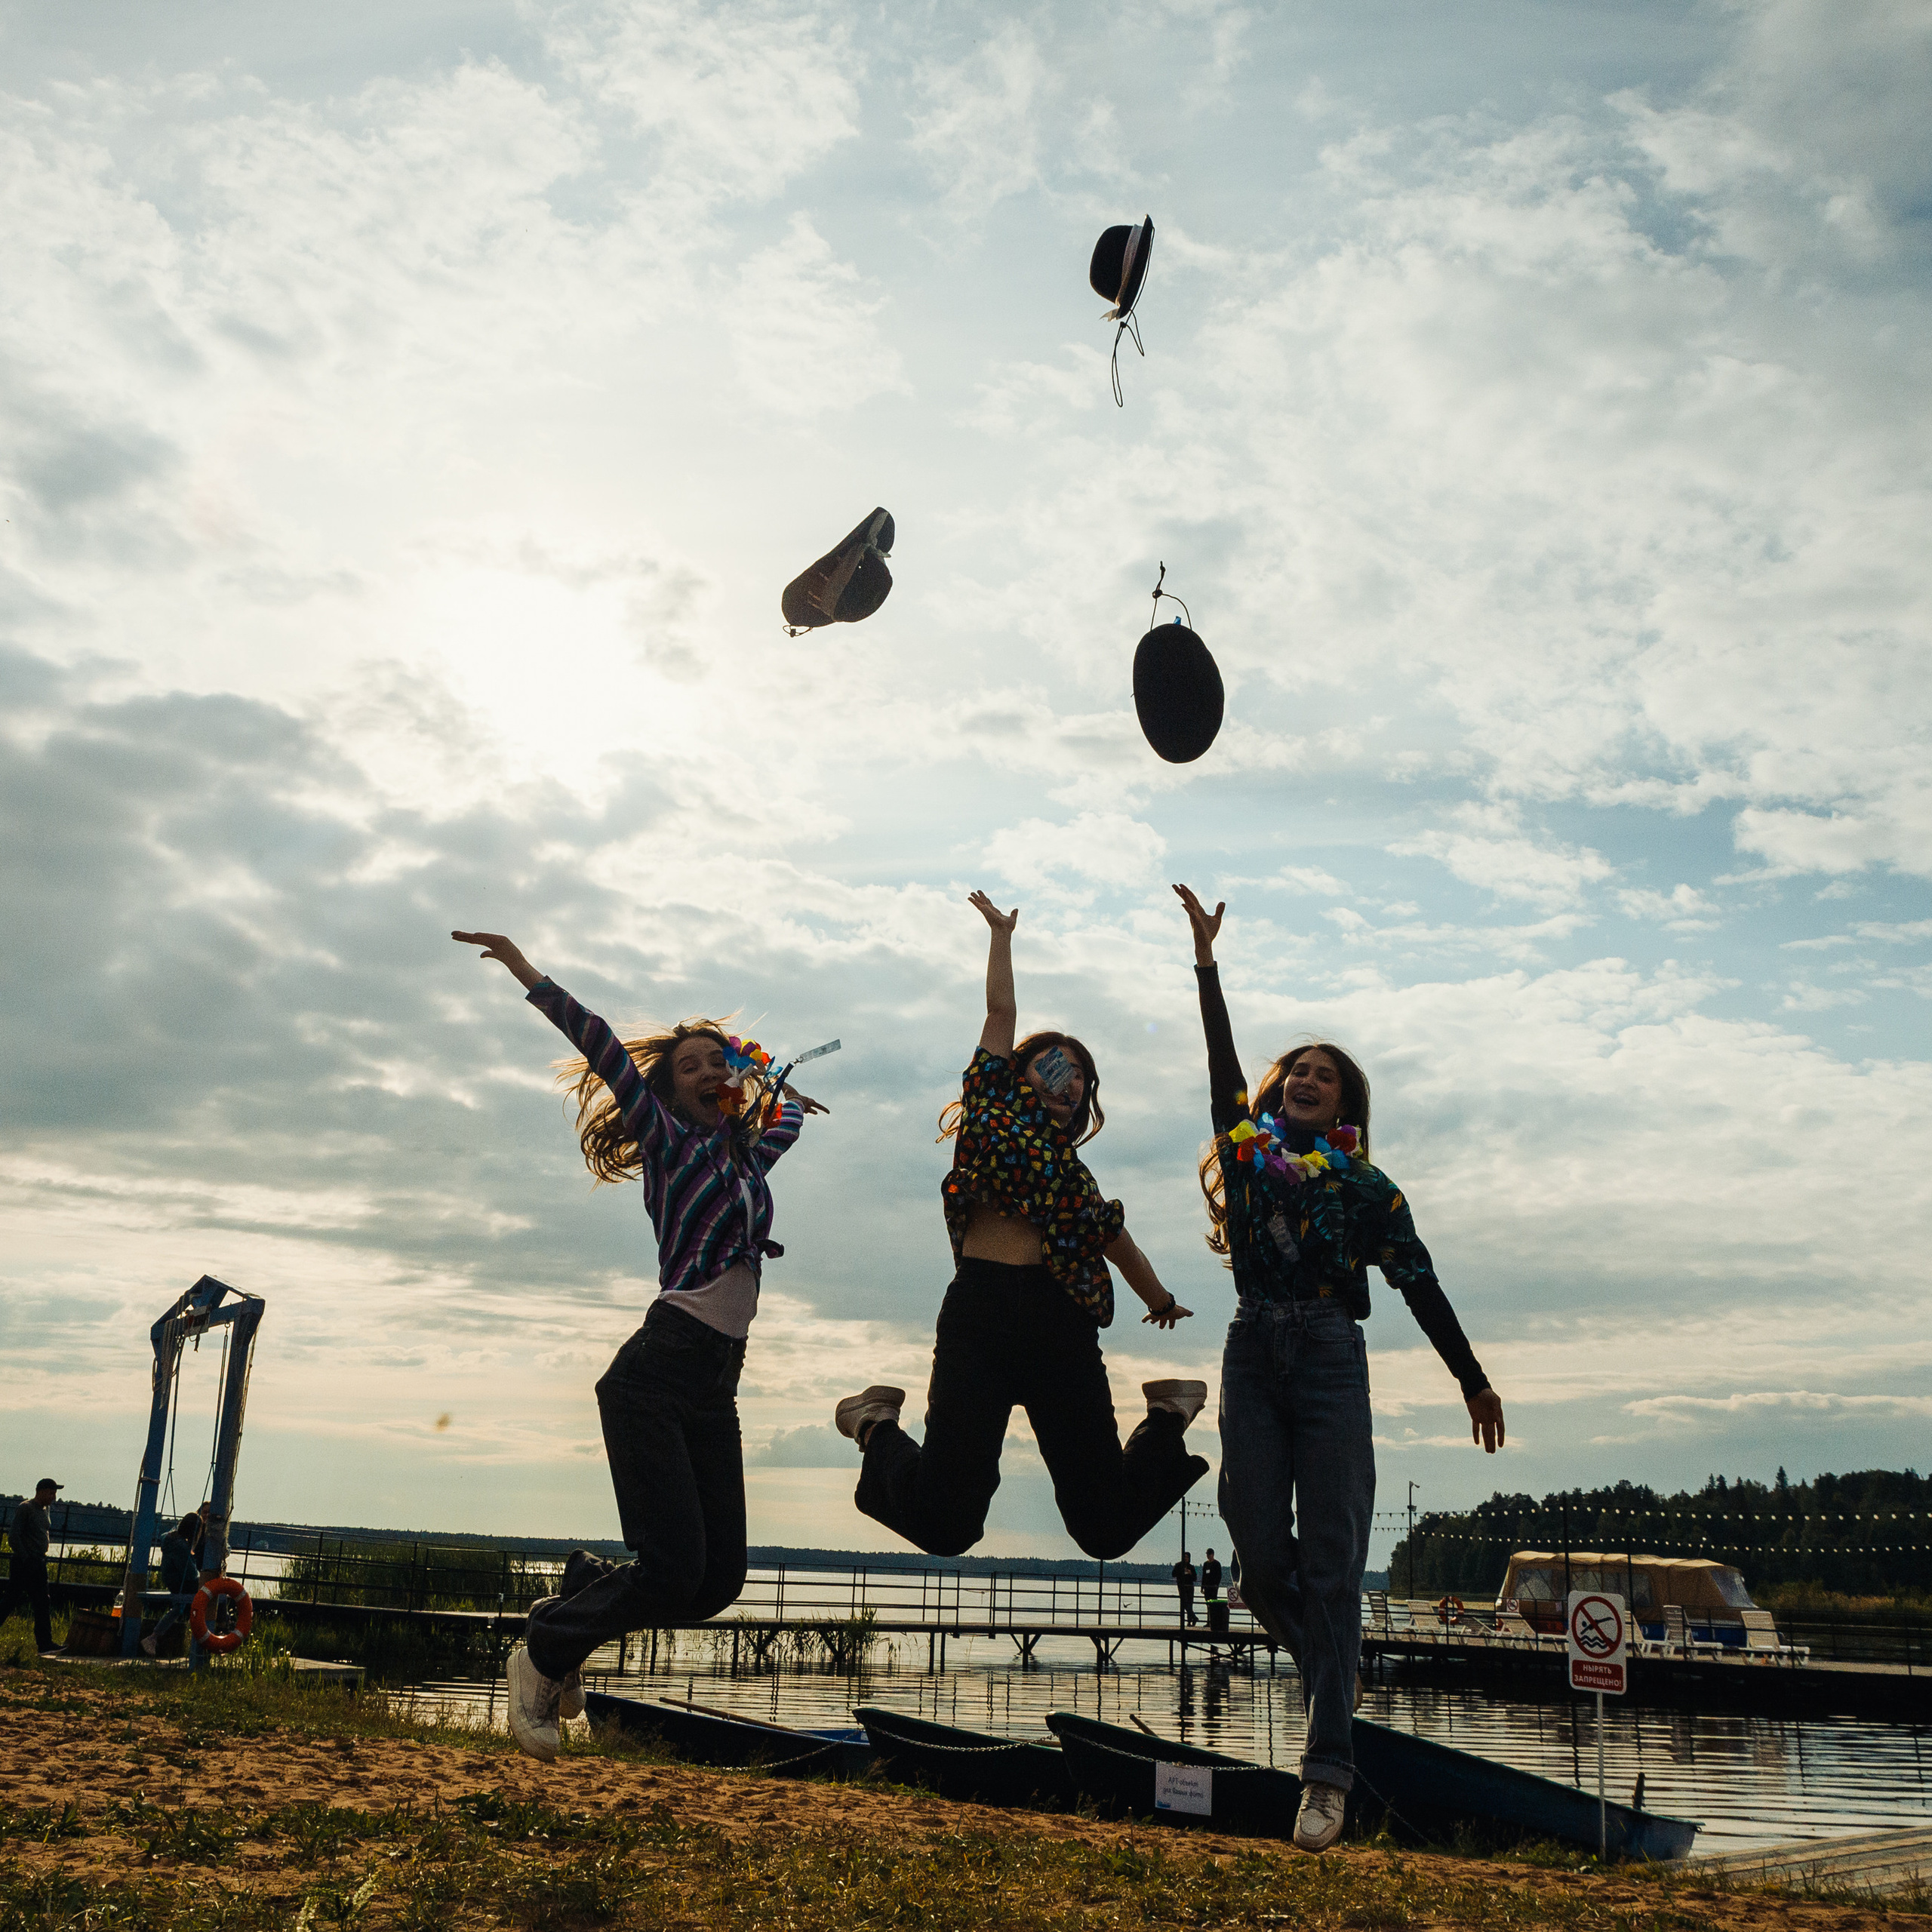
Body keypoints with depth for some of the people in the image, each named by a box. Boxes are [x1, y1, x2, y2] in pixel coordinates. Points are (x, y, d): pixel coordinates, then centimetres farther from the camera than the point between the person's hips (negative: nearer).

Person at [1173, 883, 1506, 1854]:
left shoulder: (1362, 1183, 12)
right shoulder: (1244, 1146, 17)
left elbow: (1419, 1283, 11)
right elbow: (1221, 1055, 12)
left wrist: (1473, 1381, 10)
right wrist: (1206, 963, 8)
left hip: (1329, 1358, -2)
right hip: (1253, 1354, 2)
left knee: (1329, 1564, -7)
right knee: (1259, 1553, -4)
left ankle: (1327, 1773, -8)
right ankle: (1331, 1670, 27)